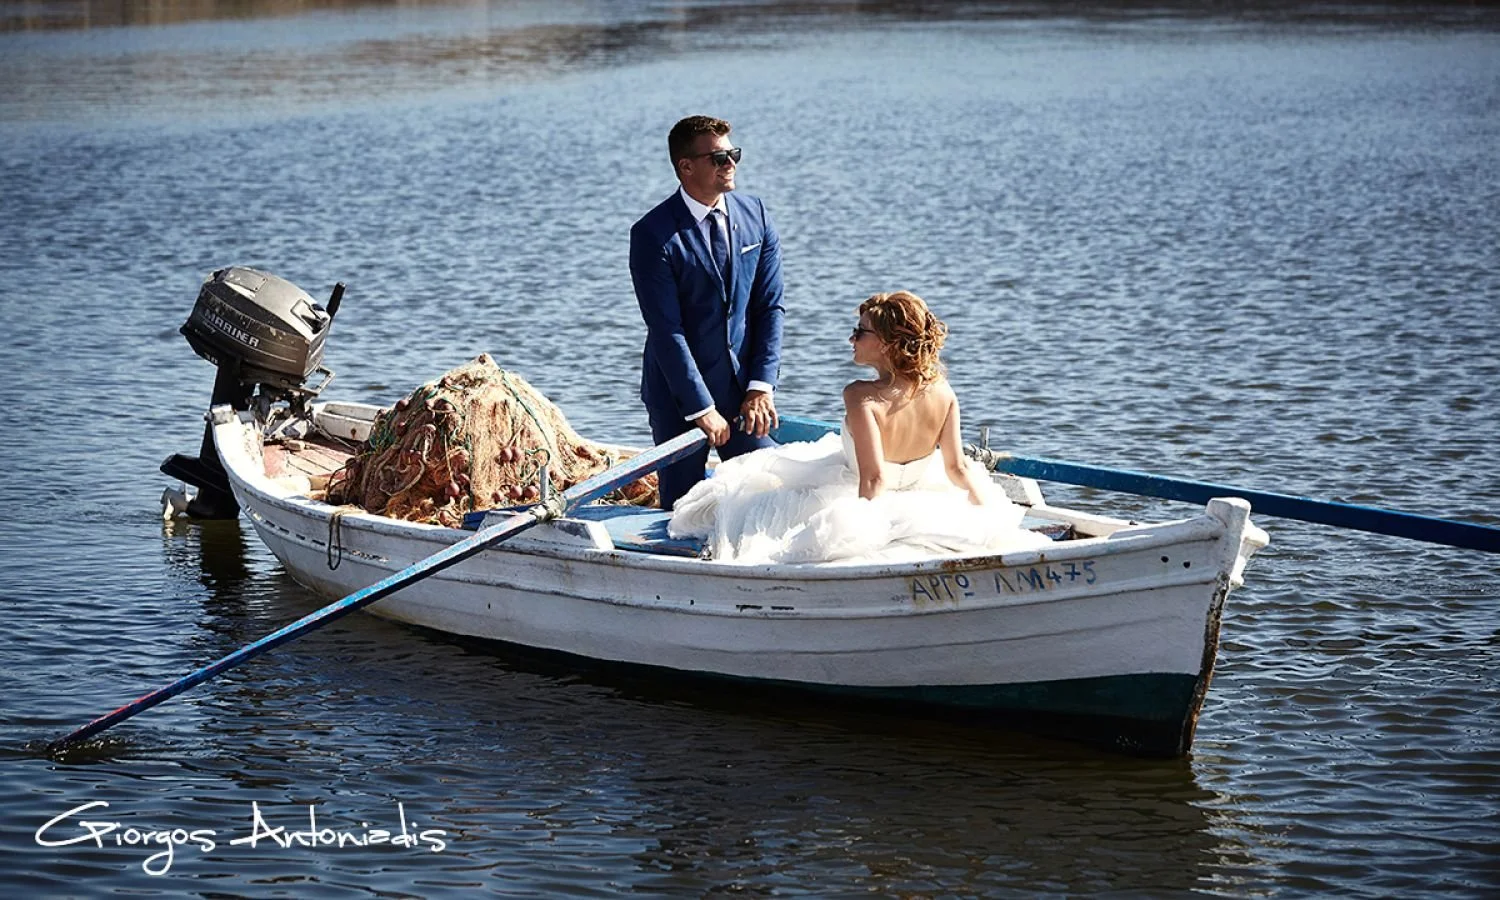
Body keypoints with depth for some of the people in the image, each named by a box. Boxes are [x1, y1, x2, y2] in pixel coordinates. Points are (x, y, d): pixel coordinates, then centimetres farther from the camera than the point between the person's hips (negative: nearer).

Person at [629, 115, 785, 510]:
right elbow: (666, 330, -16)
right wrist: (702, 408, -16)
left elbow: (770, 306, 2)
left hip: (744, 387, 4)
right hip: (679, 392, -4)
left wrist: (761, 386, -7)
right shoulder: (653, 235, -15)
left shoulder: (755, 216, 1)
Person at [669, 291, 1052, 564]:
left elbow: (873, 477, -33)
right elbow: (958, 467, -9)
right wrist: (991, 515, 4)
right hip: (918, 493, 4)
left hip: (865, 502, -4)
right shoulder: (942, 393, -15)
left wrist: (860, 534, -28)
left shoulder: (862, 397, -30)